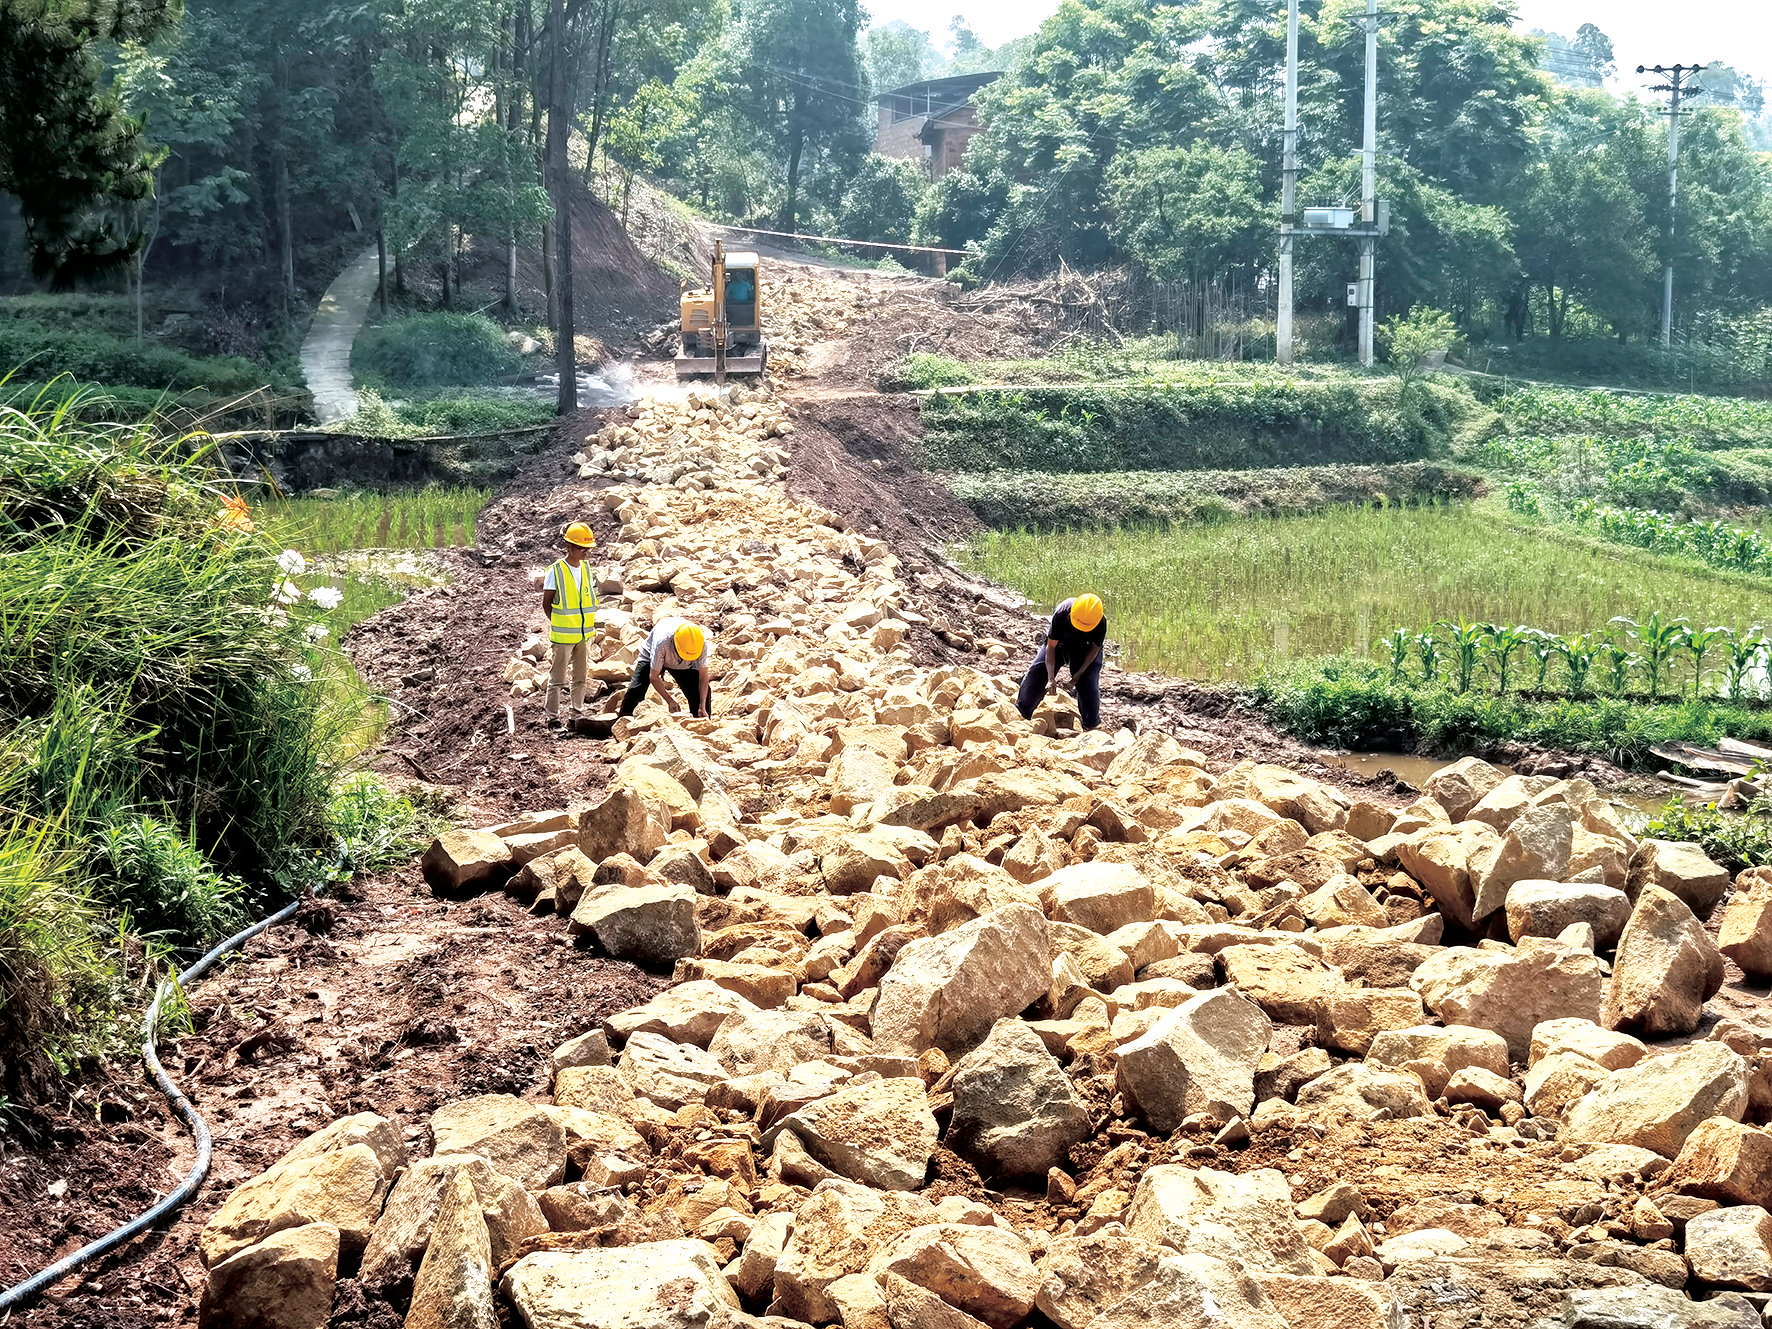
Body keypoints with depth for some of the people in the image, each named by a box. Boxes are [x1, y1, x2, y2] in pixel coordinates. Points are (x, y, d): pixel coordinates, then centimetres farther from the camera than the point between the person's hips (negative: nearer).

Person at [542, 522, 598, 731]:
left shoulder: (587, 569, 5)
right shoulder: (555, 571, -12)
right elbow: (546, 603, -6)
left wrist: (590, 625, 8)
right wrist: (557, 625, -6)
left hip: (584, 634, 5)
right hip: (562, 636, -5)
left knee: (581, 675, 13)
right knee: (557, 678, 1)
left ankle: (578, 709, 25)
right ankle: (552, 715, 11)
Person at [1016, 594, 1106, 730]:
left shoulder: (1101, 622, -34)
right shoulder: (1061, 614, -37)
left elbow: (1095, 648, -15)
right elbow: (1051, 646, -27)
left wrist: (1080, 673, -20)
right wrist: (1051, 678, -32)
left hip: (1085, 649, 0)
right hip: (1059, 643, 0)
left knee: (1088, 682, -13)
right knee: (1037, 672, -12)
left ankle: (1091, 724, 8)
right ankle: (1020, 712, 3)